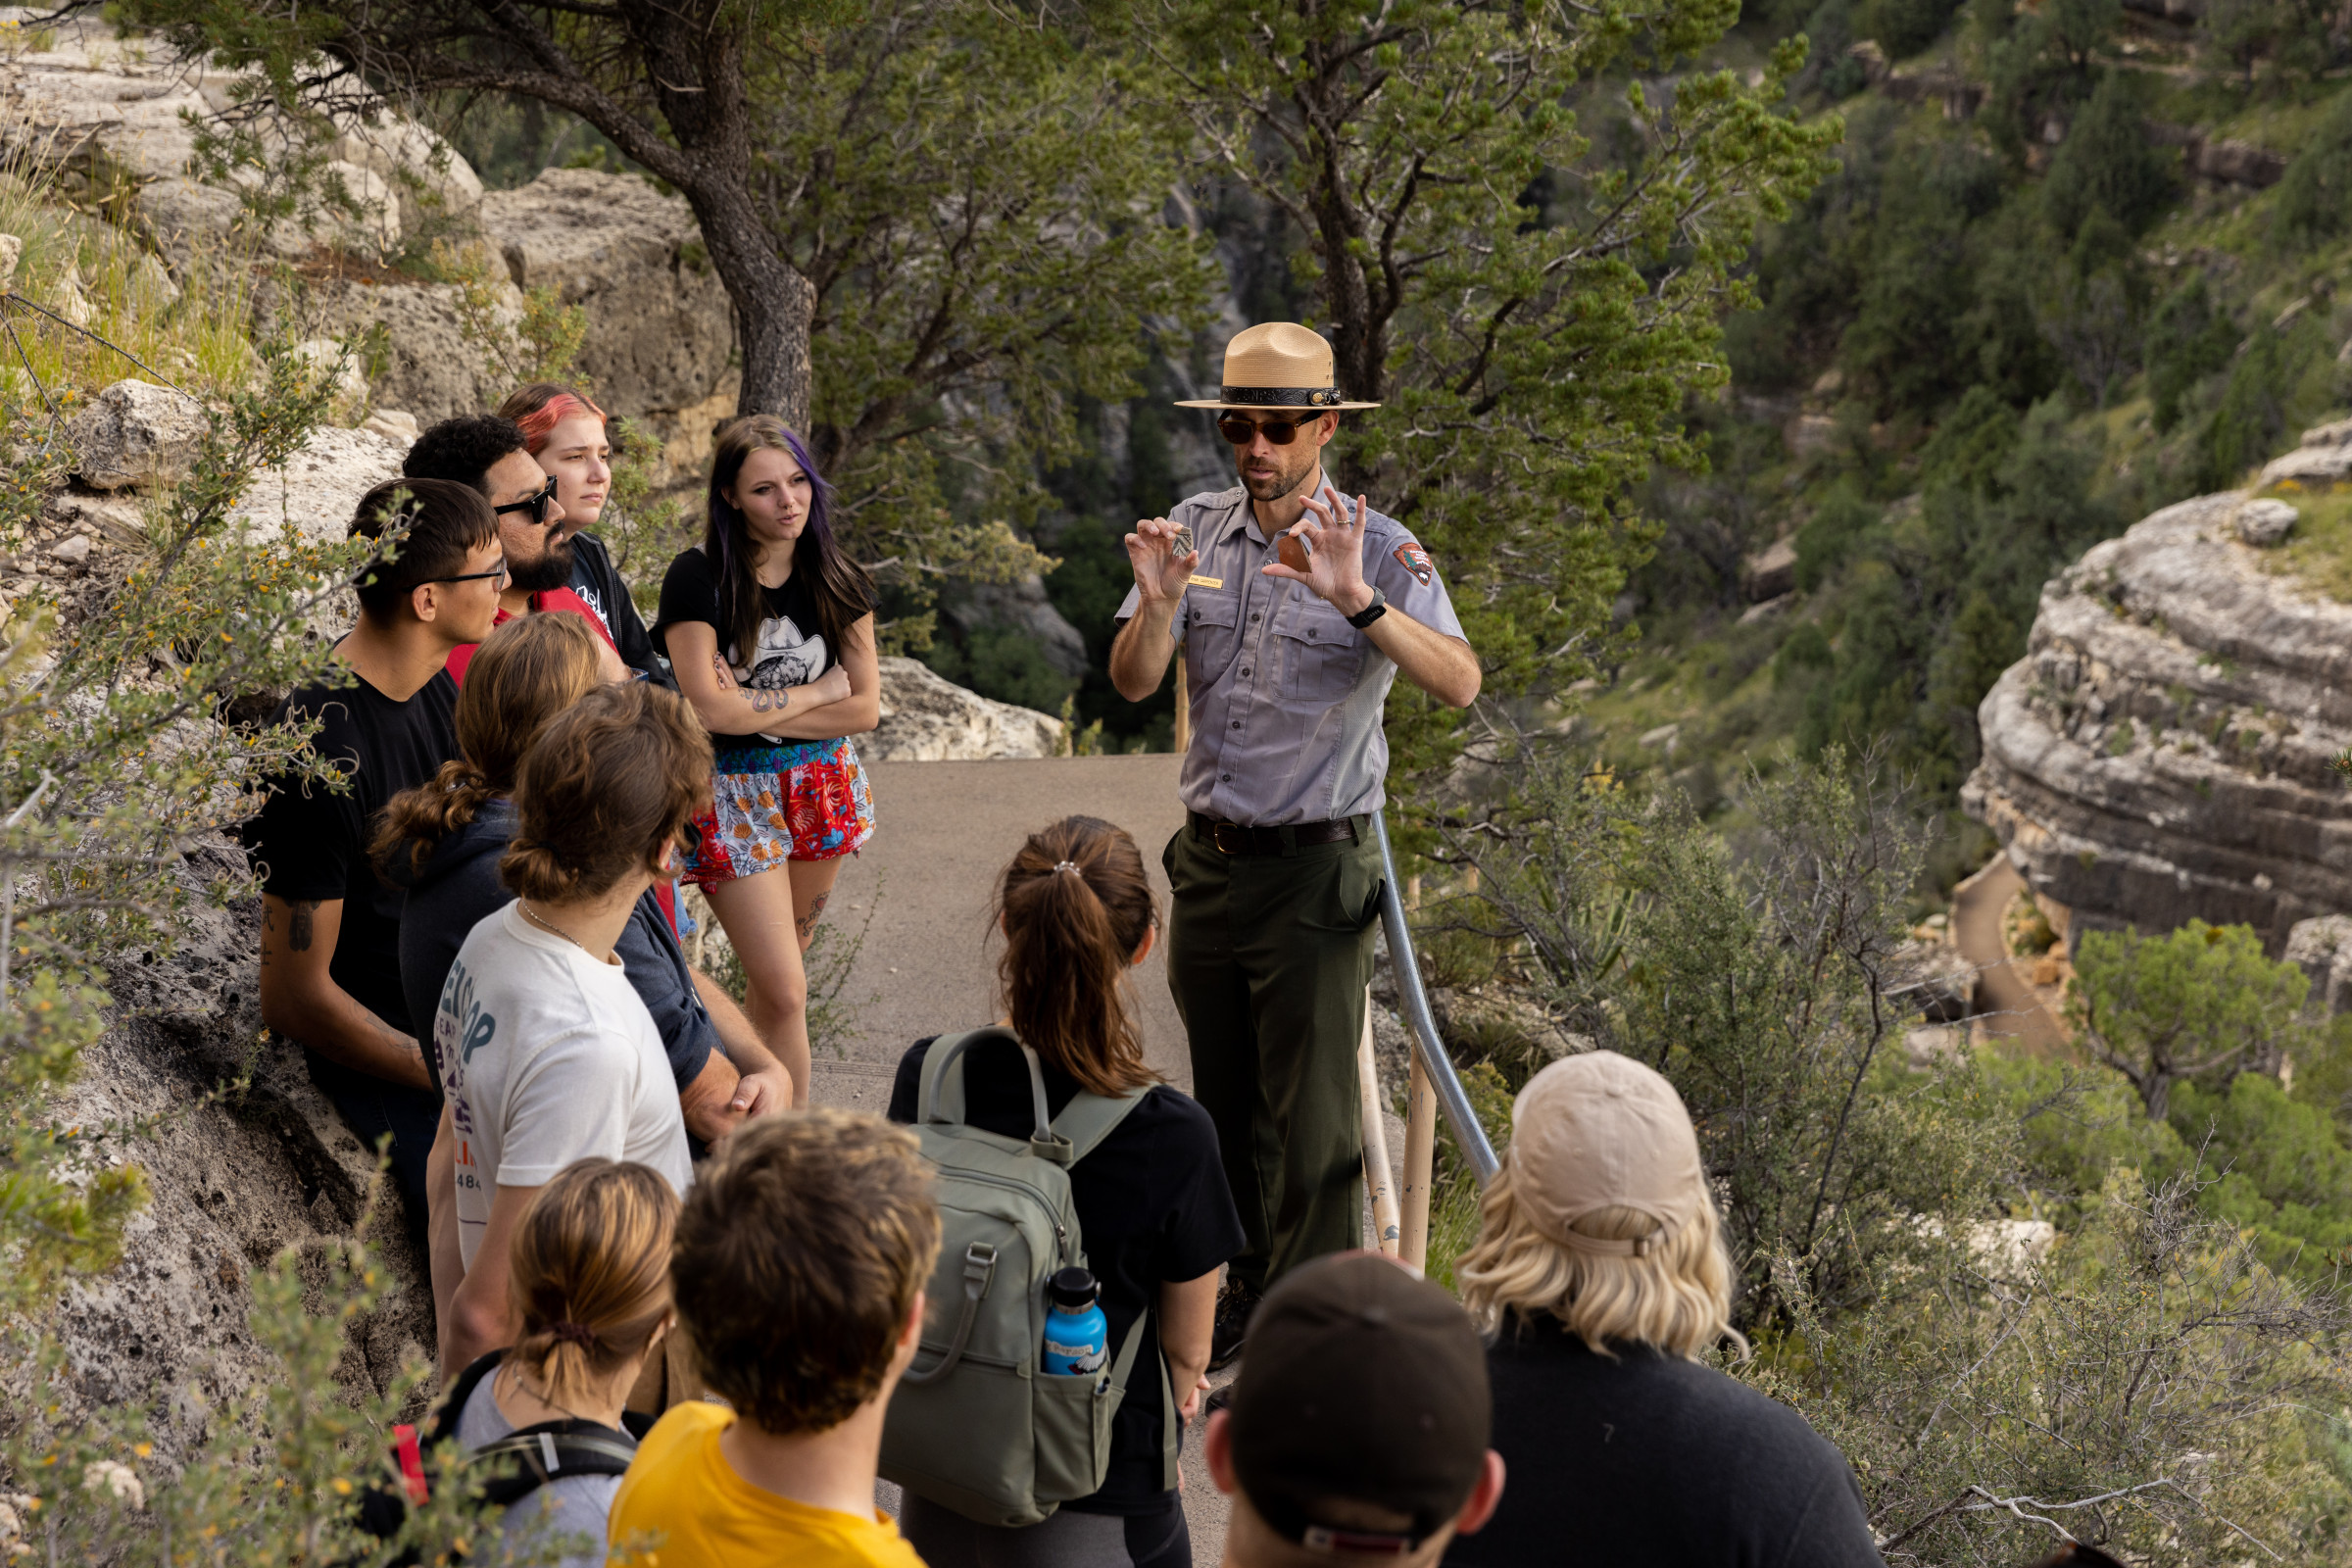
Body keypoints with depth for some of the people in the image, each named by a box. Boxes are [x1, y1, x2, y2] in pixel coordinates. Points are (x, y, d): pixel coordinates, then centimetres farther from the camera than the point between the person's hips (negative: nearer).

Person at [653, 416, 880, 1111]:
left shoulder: (836, 580, 2)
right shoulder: (698, 579, -12)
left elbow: (865, 708, -3)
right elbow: (709, 708, -19)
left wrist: (754, 709, -12)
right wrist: (816, 690, -9)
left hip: (821, 786, 5)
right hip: (735, 795, -5)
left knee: (778, 969, 13)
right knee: (784, 991, -8)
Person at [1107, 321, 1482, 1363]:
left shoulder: (1379, 550, -9)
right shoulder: (1196, 532, 5)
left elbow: (1459, 683, -23)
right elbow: (1132, 684, -1)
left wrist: (1357, 601, -37)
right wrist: (1158, 604, -21)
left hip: (1317, 867, -5)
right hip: (1209, 856, 5)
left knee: (1312, 1119, -3)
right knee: (1224, 1101, 16)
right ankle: (1249, 1286, 32)